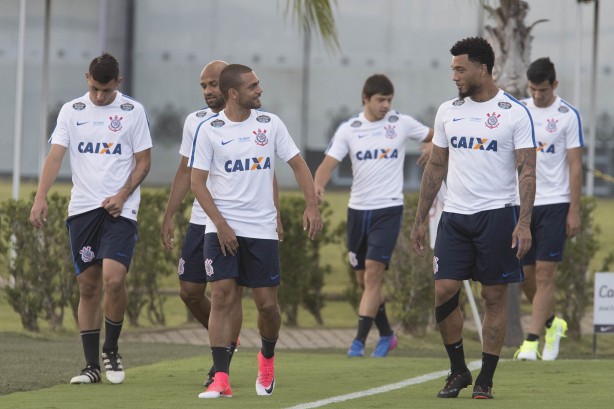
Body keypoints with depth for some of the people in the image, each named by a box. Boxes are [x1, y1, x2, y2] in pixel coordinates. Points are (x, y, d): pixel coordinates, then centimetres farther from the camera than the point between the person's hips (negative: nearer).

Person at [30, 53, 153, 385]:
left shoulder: (133, 111, 2)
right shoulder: (71, 111, 7)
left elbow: (143, 161, 5)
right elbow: (55, 156, -1)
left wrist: (122, 195, -9)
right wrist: (41, 198, -15)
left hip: (119, 209, -2)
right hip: (82, 208, 2)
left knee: (113, 278, -18)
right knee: (88, 287, 3)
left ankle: (110, 351, 4)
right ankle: (92, 366, 9)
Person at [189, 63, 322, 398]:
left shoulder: (270, 124, 4)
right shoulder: (209, 130, -3)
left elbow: (297, 164, 10)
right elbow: (197, 182, -3)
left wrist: (311, 206, -3)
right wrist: (220, 224, -13)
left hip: (262, 229, 2)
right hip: (222, 229, -2)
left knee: (267, 303, 2)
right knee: (222, 297, -11)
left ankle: (267, 358, 32)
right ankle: (221, 380, -12)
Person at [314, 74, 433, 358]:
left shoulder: (402, 123, 1)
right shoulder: (348, 129, 2)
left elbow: (434, 136, 16)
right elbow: (329, 162, -6)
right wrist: (318, 184, -26)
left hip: (388, 209, -3)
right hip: (358, 209, 3)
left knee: (373, 273, -14)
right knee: (363, 280, 9)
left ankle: (359, 341, -15)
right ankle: (386, 334, 27)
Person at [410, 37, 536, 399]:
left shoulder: (515, 113, -5)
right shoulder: (448, 111, 9)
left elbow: (527, 170, -7)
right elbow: (436, 166, 15)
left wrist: (524, 223, -17)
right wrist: (420, 219, 12)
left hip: (497, 214, -4)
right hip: (454, 216, 4)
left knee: (495, 297, 1)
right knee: (444, 291, -4)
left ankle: (486, 379, 8)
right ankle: (458, 371, 13)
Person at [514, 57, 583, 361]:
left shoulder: (568, 116, -4)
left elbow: (575, 165, -4)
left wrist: (574, 211, -7)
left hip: (554, 203, -4)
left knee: (544, 273, -8)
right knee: (525, 274, 7)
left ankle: (532, 341, -8)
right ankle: (551, 324, 28)